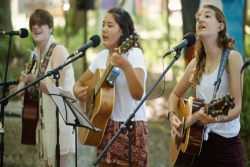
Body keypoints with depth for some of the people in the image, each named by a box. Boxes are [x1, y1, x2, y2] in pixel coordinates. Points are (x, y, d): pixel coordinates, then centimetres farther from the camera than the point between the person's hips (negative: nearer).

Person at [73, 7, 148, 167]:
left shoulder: (134, 54, -12)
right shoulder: (102, 56, 9)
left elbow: (138, 94, -26)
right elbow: (80, 82, 18)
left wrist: (126, 66, -41)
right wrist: (78, 91, -6)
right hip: (105, 127, 7)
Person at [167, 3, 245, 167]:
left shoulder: (232, 57, -9)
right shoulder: (196, 63, 8)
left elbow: (236, 107, -15)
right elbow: (175, 94, 21)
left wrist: (215, 118, -34)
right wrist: (172, 116, 2)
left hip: (225, 144, -5)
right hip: (197, 143, 5)